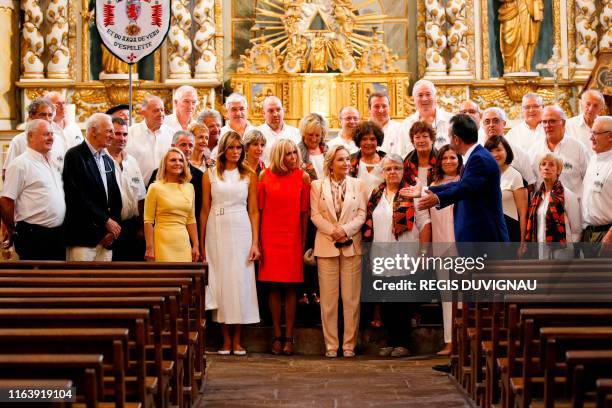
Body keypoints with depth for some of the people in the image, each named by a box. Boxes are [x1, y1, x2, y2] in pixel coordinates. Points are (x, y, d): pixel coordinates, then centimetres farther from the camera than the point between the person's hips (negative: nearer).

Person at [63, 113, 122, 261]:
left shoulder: (108, 160, 17)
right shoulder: (75, 156, -5)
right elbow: (78, 196, -13)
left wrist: (113, 228, 1)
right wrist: (106, 220, -11)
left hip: (106, 238, 7)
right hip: (82, 236, -7)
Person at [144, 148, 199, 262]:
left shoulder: (189, 187, 11)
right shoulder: (155, 187, -2)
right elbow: (148, 221, -3)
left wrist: (196, 246, 10)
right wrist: (150, 248, -8)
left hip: (184, 243, 4)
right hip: (163, 243, -4)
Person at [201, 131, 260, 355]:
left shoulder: (249, 175, 6)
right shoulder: (210, 174, 6)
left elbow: (253, 211, 4)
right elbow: (205, 210, 7)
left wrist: (255, 242, -3)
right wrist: (201, 243, 5)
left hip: (241, 231, 0)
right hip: (216, 231, 0)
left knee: (240, 280, -1)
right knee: (221, 281, 2)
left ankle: (237, 340, 7)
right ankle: (226, 339, 8)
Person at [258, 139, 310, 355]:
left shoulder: (303, 177, 2)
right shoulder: (265, 176, 3)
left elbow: (305, 212, 2)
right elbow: (259, 209, 4)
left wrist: (304, 240, -1)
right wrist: (257, 240, 0)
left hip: (293, 238, 0)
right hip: (270, 238, 1)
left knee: (290, 288, 1)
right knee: (274, 287, 3)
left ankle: (289, 337, 6)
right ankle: (277, 336, 10)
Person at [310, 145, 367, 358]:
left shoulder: (358, 185, 9)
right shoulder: (317, 185, 7)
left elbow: (362, 214, 2)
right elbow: (315, 215, 0)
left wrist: (345, 229, -13)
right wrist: (332, 231, -13)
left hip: (352, 245, 1)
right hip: (326, 245, 0)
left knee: (351, 298, 1)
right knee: (328, 298, 1)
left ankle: (349, 344, 8)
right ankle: (331, 344, 7)